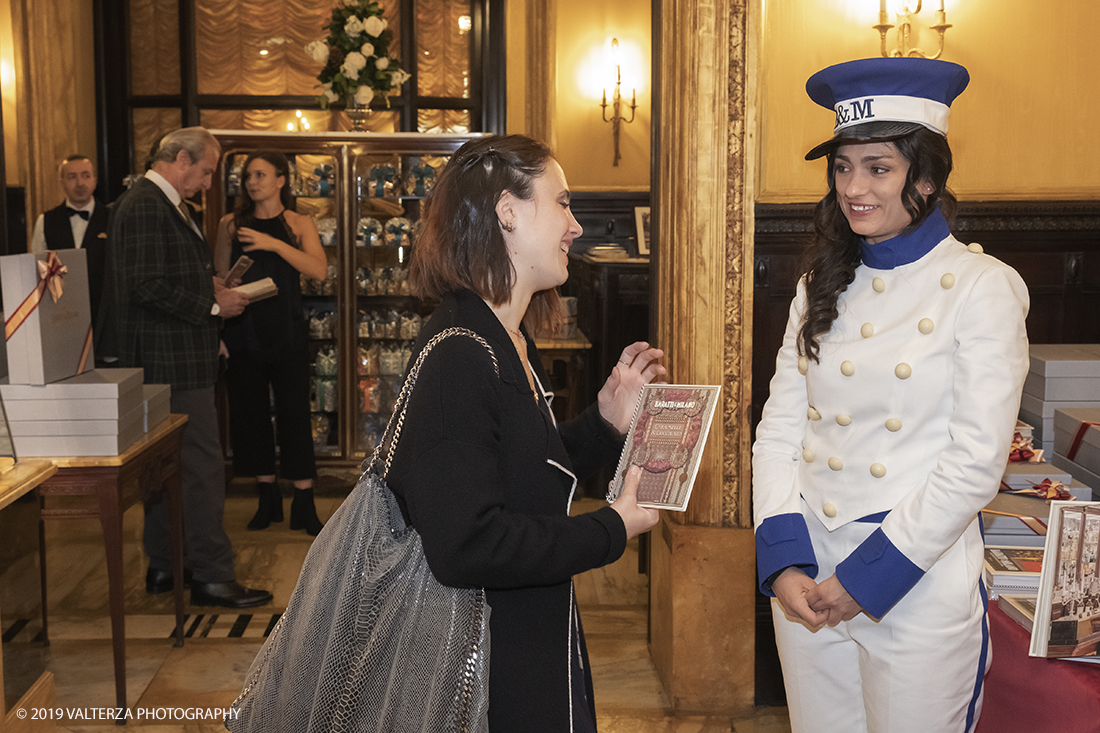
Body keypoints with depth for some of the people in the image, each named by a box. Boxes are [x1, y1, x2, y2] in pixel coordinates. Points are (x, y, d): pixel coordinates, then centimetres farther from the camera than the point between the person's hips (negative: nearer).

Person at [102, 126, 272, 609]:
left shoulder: (165, 204, 18)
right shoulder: (145, 207, -16)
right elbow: (149, 288, -23)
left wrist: (207, 285, 13)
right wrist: (214, 306, -15)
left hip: (162, 363, 11)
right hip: (172, 361, -11)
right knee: (204, 467, -6)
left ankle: (162, 568, 26)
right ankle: (212, 577, 1)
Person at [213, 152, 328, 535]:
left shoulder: (299, 224, 5)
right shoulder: (232, 223, 9)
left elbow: (319, 270, -13)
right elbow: (220, 278, 7)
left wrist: (273, 243, -19)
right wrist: (226, 239, -6)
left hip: (286, 331, -2)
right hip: (244, 332, 2)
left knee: (294, 414, -3)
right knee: (251, 415, 6)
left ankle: (304, 505, 3)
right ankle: (267, 499, 19)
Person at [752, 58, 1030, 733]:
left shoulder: (982, 288, -8)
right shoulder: (824, 287, 7)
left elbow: (976, 462, -13)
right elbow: (780, 428, 5)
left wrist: (868, 577, -13)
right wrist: (784, 561, -7)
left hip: (918, 584, -4)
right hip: (809, 583, 5)